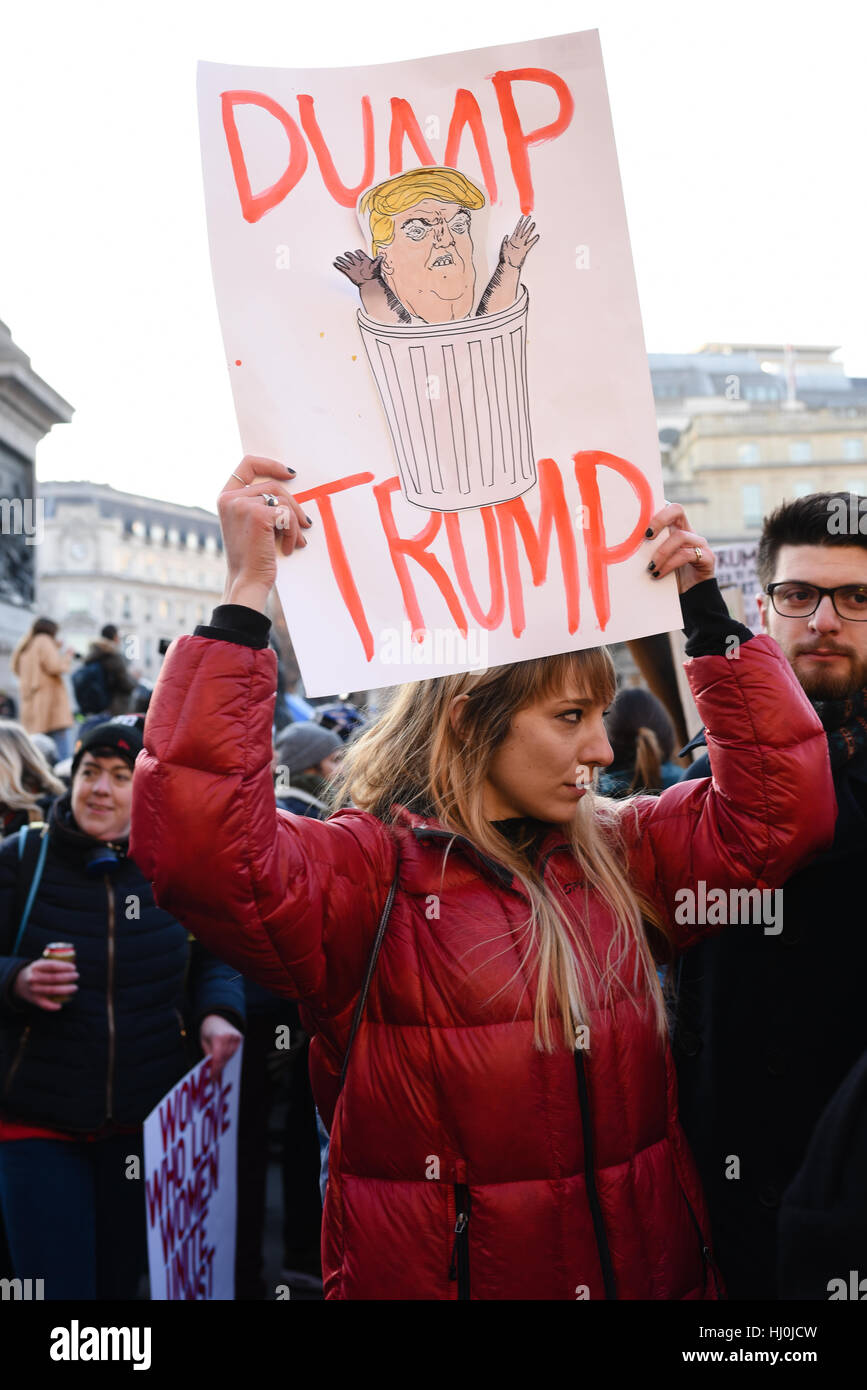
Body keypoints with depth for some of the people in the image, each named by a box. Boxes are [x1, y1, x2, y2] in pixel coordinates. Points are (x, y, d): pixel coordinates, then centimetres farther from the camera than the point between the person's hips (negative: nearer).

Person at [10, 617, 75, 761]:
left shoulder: (24, 650, 24)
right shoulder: (44, 640, 0)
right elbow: (56, 667, -11)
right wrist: (68, 654, 7)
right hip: (50, 705, -8)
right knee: (64, 758, -15)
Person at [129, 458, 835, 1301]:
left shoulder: (621, 856, 3)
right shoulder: (364, 874, -15)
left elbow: (777, 807, 1)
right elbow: (197, 848, -31)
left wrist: (708, 612, -3)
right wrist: (245, 596, -33)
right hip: (431, 1275, -5)